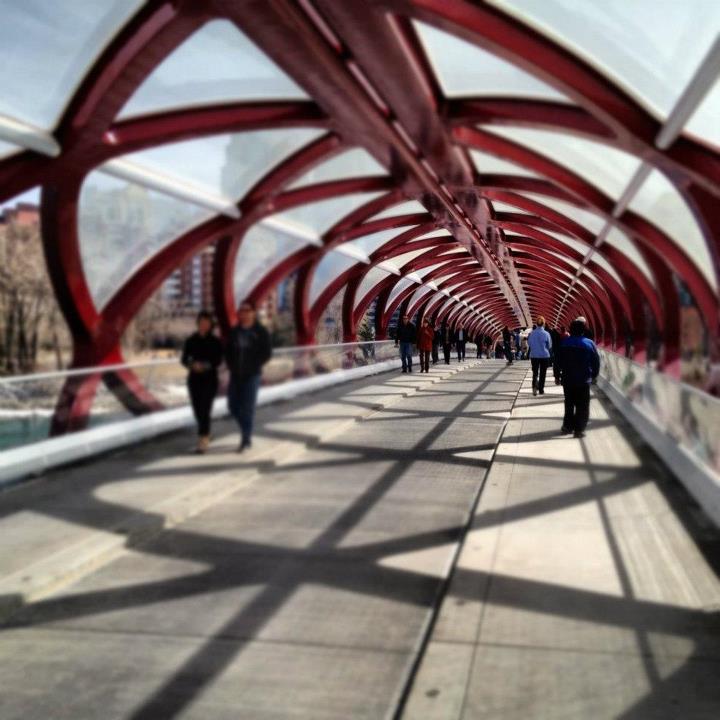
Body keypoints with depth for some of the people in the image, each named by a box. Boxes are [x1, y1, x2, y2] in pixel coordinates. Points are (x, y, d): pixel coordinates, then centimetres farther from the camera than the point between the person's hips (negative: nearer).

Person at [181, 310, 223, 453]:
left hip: (210, 379, -3)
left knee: (205, 409, -12)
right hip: (194, 379, 3)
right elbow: (184, 360, 1)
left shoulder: (215, 341, -2)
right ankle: (206, 435, 31)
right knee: (197, 409, 8)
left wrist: (206, 365, -26)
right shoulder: (191, 341, 4)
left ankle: (202, 441, -14)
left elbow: (218, 361, -8)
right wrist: (193, 365, -20)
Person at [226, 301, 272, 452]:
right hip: (235, 375, 5)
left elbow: (267, 353, -5)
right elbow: (228, 350, 14)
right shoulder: (234, 331, 7)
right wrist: (231, 366, 1)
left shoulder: (261, 332, -4)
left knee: (247, 407, -5)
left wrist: (253, 367, -9)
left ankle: (246, 438, 4)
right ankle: (247, 431, 28)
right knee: (233, 406, 7)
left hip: (252, 376, -4)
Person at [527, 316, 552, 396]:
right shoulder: (546, 334, -12)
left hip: (534, 355, 1)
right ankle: (541, 390, 15)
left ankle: (535, 385, -14)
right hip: (545, 356, -1)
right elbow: (549, 346, -2)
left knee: (535, 372, 11)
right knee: (542, 373, 11)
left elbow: (529, 344, 3)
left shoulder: (532, 333, -8)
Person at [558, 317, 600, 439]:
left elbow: (559, 360, 4)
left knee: (569, 403, 18)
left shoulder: (564, 342, -2)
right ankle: (579, 429, -2)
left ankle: (568, 426, 21)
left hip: (567, 379, 3)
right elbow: (596, 362, -6)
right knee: (582, 406, 3)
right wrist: (593, 376, 7)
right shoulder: (589, 343, -10)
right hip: (584, 380, -3)